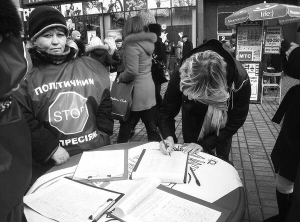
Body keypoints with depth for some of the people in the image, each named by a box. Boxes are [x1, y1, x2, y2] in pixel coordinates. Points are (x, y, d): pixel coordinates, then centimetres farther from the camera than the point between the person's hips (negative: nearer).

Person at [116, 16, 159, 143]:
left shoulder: (132, 44, -15)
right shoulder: (147, 42, 8)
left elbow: (132, 71, -22)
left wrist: (121, 78, -6)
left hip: (136, 91, -7)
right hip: (148, 88, 7)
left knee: (125, 125, 7)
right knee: (151, 125, 12)